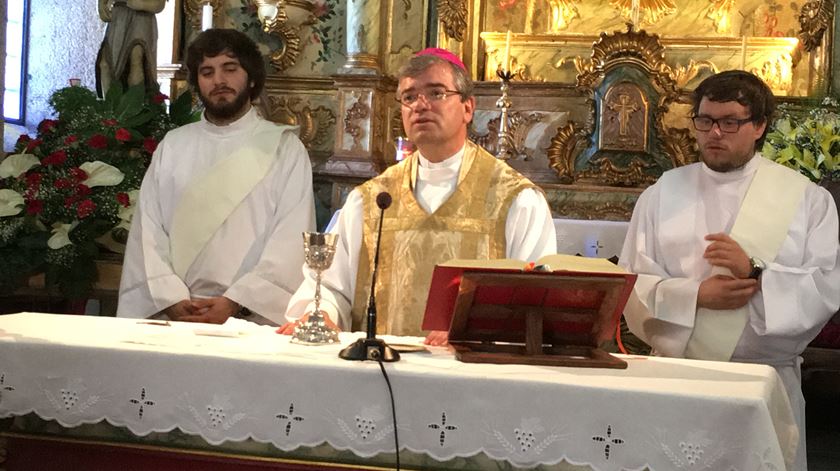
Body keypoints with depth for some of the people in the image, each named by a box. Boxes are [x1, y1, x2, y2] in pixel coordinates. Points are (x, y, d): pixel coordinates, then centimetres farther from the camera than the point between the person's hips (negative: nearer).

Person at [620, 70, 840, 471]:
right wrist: (696, 295, -18)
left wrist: (755, 273, -20)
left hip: (769, 378, 0)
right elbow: (632, 284, -2)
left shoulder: (807, 199, 2)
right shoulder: (662, 195, 5)